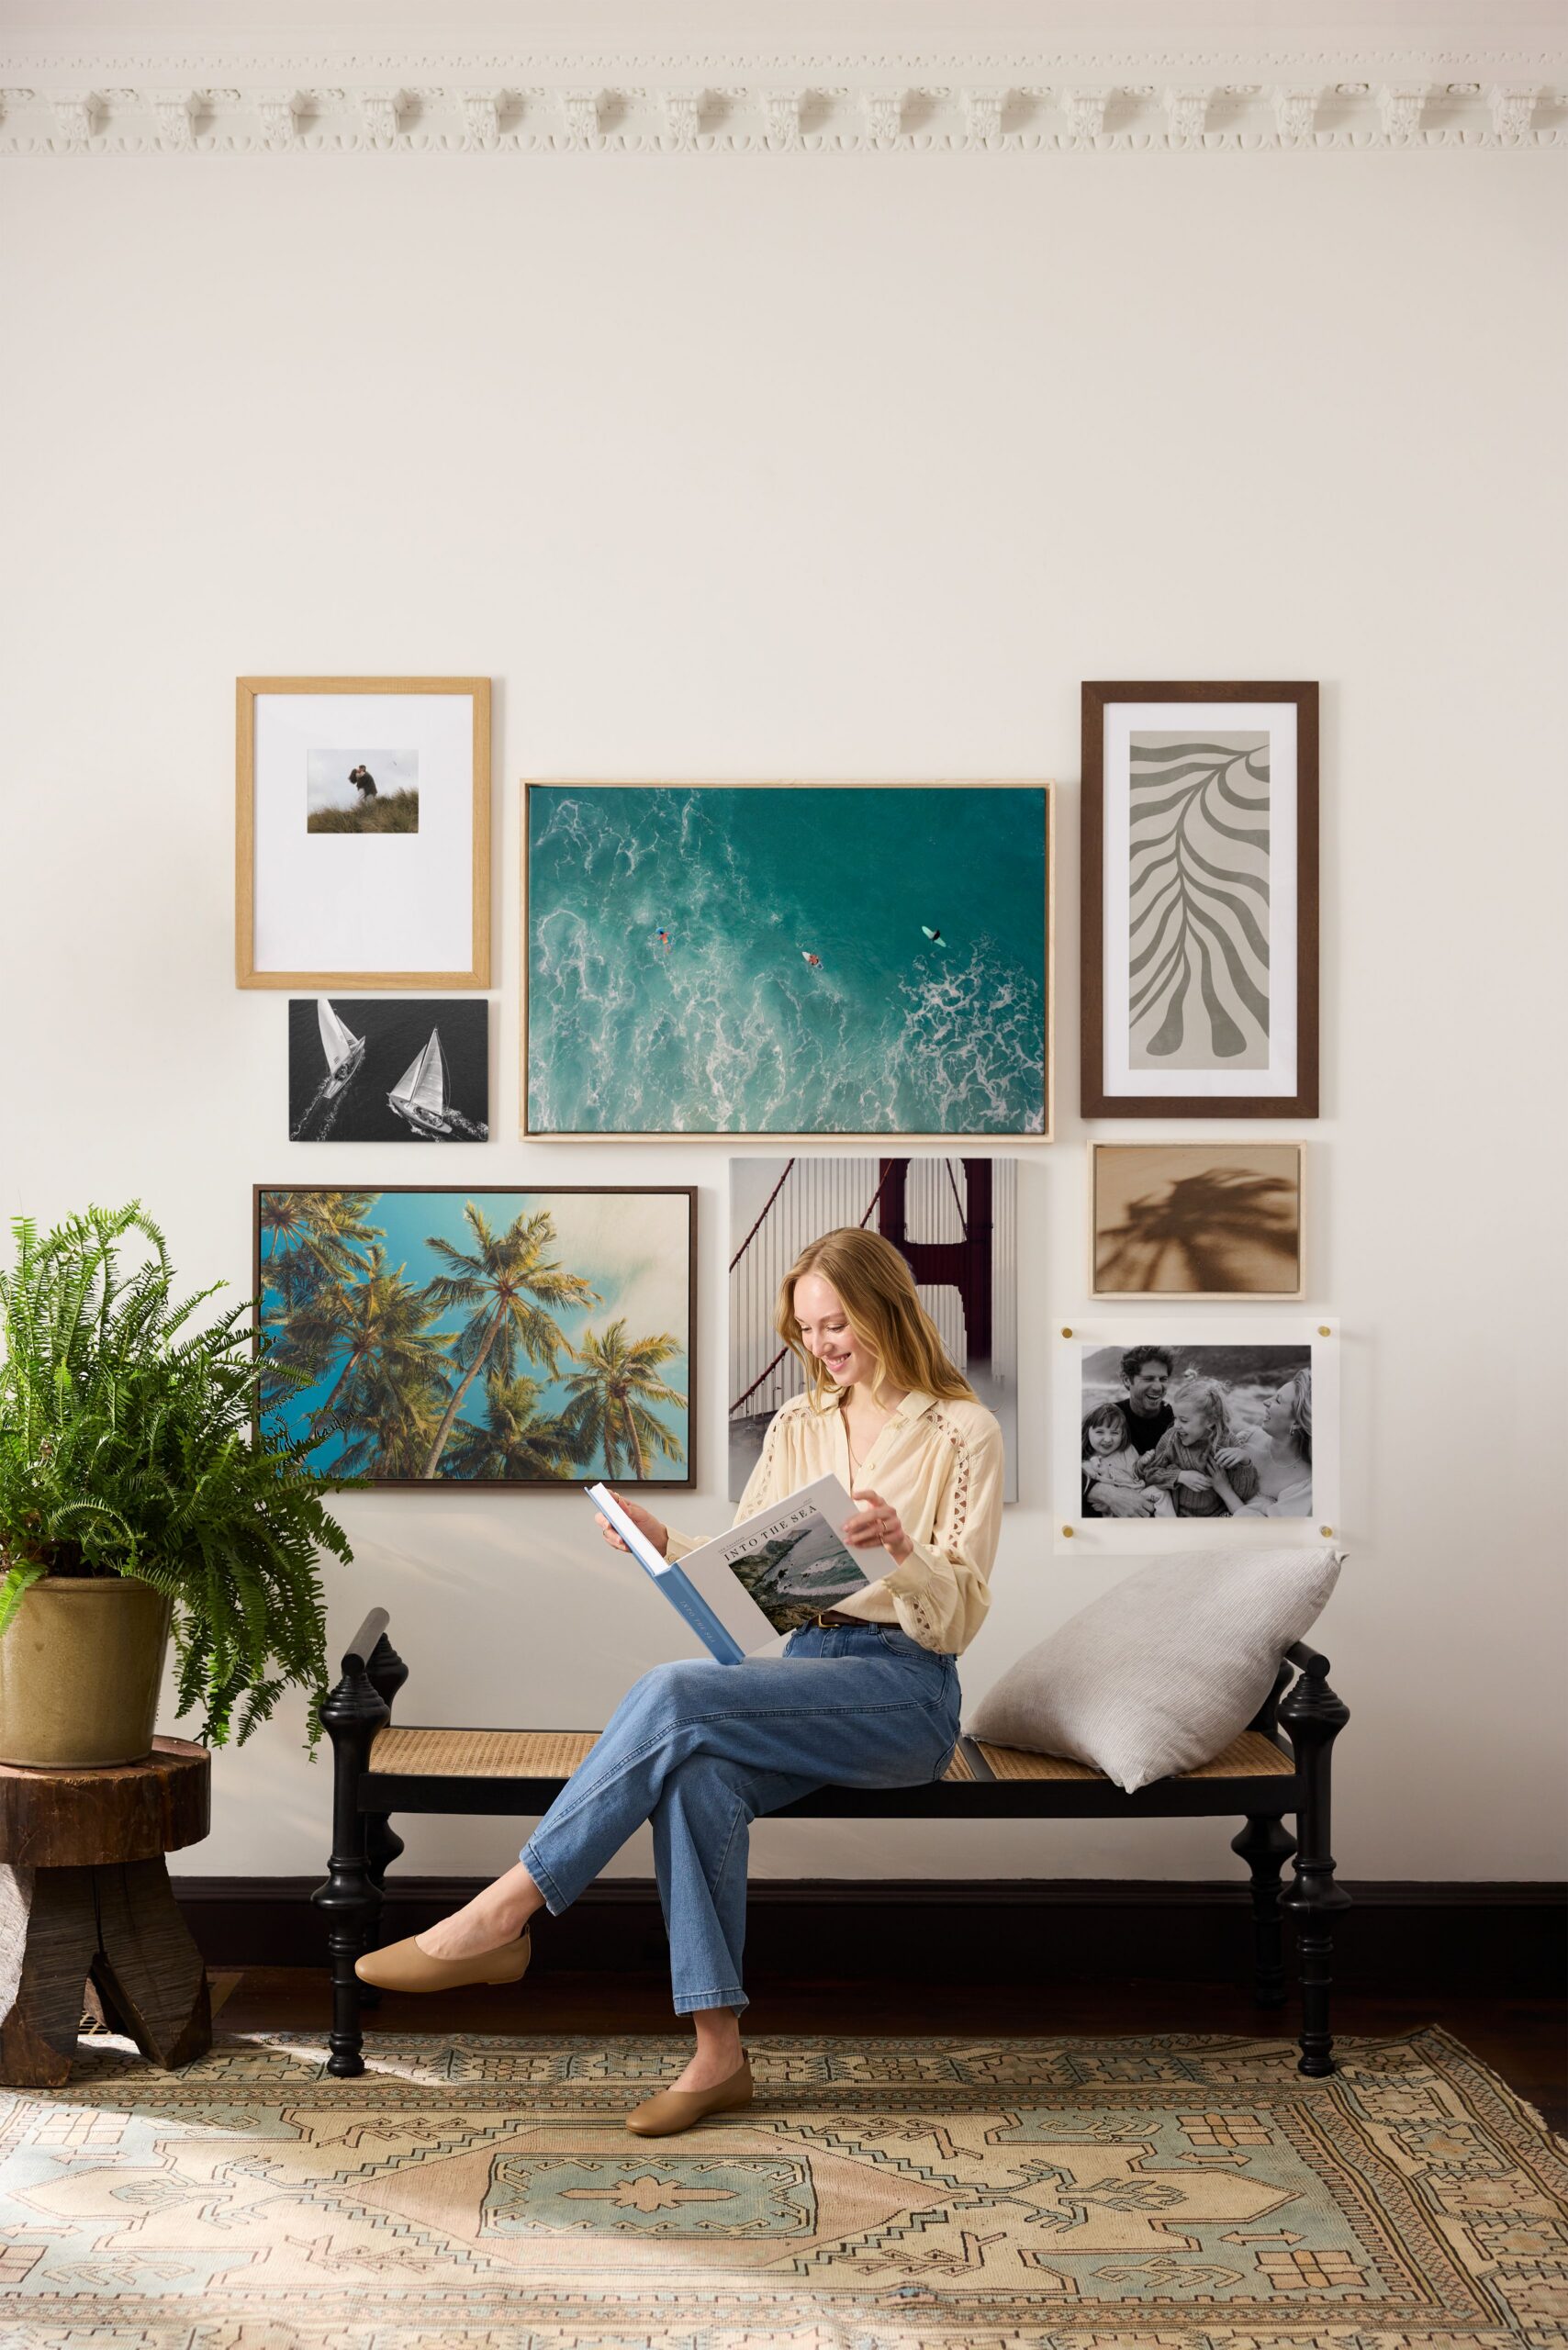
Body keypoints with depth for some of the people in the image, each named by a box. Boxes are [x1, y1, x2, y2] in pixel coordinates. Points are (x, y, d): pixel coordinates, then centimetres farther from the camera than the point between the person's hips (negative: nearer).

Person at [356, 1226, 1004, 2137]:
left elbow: (957, 1620, -6)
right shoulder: (798, 1425, 17)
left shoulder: (964, 1433, -1)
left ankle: (505, 1914, -24)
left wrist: (902, 1544, -26)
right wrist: (660, 1540, -4)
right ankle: (718, 2053, -27)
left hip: (907, 1692, -5)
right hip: (805, 1667, 5)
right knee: (698, 1775, -31)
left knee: (676, 1693, -29)